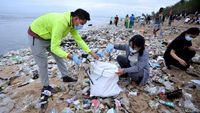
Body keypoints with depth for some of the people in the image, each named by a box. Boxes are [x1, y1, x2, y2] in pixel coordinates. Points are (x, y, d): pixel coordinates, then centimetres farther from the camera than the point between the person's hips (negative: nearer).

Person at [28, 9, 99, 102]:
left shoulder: (72, 23, -10)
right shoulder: (61, 23, -38)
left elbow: (79, 39, -4)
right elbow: (54, 47, -37)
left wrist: (91, 53, -8)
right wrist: (71, 56, -42)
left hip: (49, 37, 8)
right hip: (36, 36, -8)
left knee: (59, 56, 12)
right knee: (43, 64, -2)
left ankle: (65, 77, 28)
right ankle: (46, 87, 18)